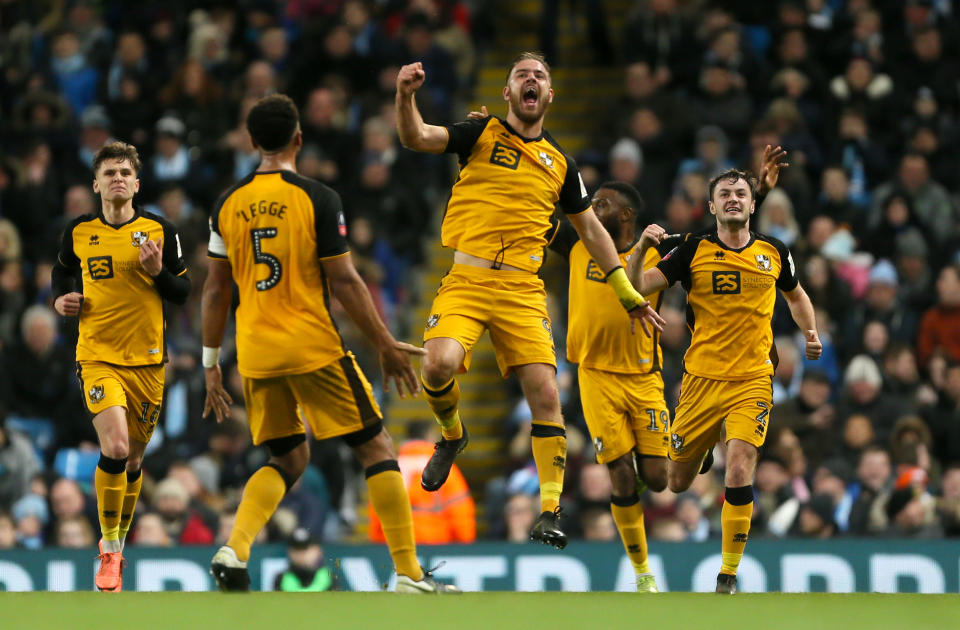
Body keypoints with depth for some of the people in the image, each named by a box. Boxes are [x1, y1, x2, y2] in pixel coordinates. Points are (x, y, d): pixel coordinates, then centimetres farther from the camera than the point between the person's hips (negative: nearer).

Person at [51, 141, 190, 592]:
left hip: (147, 361, 2)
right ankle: (109, 550, -7)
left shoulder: (160, 232, 0)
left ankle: (117, 542, 32)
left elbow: (183, 292, 4)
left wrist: (157, 272, -14)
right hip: (97, 356, -1)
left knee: (132, 460, 10)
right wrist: (63, 298, 1)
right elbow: (63, 270, 21)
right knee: (115, 449, -20)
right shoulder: (78, 232, 2)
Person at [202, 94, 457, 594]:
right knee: (375, 448, 6)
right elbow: (343, 281, -8)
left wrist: (211, 364, 16)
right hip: (313, 347, -5)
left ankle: (233, 551, -5)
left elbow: (215, 290, 9)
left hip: (256, 354, 5)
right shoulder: (317, 198, -7)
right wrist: (386, 345, 0)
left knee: (288, 458, 19)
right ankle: (409, 575, 2)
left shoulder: (228, 205, 6)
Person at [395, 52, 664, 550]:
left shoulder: (560, 163, 15)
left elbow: (591, 229, 24)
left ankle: (549, 509, -5)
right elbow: (415, 137, -7)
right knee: (439, 364, -26)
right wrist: (405, 96, -28)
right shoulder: (482, 134, 6)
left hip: (522, 289, 2)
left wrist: (628, 294, 23)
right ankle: (451, 435, 8)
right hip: (465, 280, -2)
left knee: (544, 392, -11)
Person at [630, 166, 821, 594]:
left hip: (752, 382, 0)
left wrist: (811, 333, 7)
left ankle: (728, 575, -7)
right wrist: (642, 250, -25)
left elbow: (796, 295, 25)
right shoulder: (693, 251, -2)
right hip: (701, 378, 0)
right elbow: (637, 287, -8)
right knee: (677, 483, 8)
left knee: (739, 472, -19)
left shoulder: (774, 252, 6)